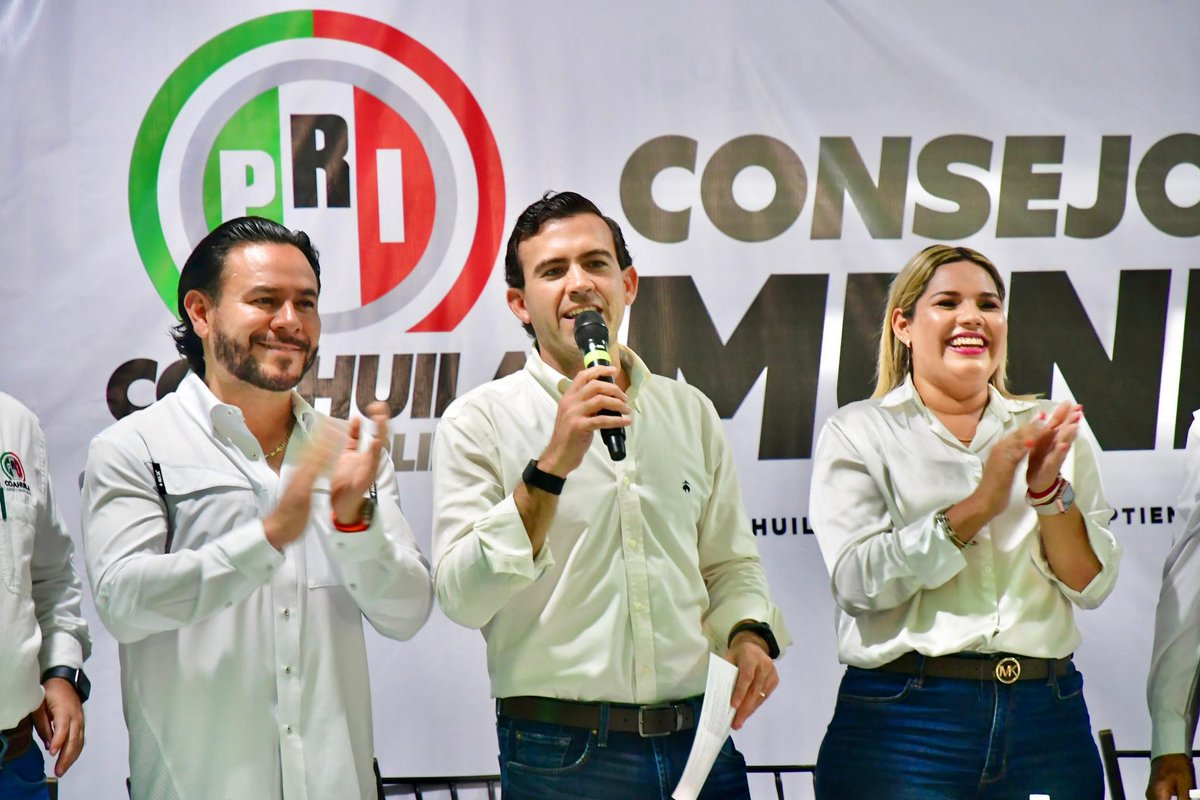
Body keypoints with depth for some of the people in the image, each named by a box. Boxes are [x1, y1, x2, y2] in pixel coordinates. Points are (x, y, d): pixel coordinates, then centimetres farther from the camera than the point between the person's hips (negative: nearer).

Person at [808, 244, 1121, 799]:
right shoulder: (856, 434, 2)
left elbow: (1091, 585, 4)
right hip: (903, 723, -3)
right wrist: (977, 506, -17)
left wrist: (1049, 491, -11)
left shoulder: (1053, 429, 11)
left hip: (1046, 721, 3)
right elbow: (857, 581, -11)